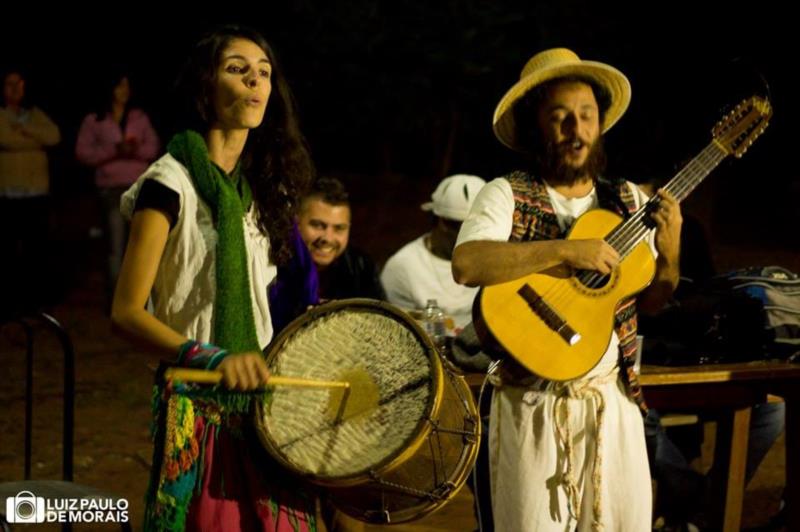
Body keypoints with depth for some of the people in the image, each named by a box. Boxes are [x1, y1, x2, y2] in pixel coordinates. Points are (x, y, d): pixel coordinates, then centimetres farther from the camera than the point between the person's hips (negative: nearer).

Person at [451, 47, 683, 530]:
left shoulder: (630, 201, 6)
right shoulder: (507, 195, -7)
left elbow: (651, 303, 11)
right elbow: (466, 265, -25)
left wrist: (669, 255, -9)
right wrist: (565, 250, -27)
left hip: (614, 397, 4)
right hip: (535, 404, -4)